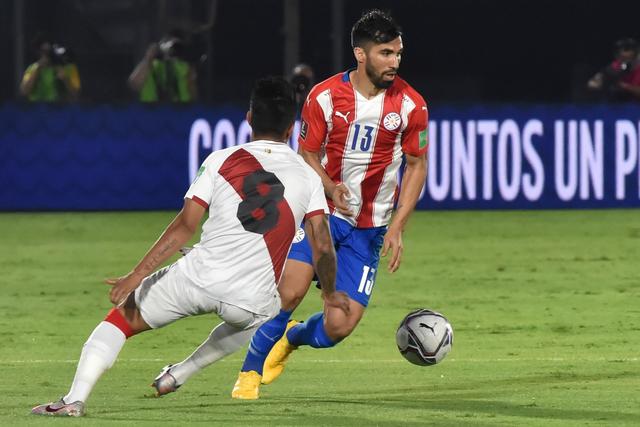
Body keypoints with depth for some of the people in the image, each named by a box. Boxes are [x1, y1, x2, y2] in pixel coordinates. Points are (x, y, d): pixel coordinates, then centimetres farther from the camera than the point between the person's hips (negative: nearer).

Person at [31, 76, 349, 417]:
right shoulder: (308, 177, 9)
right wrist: (330, 293, 22)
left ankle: (75, 398, -6)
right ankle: (178, 374, 39)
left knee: (121, 318, 13)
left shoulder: (221, 161, 5)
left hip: (201, 276, -2)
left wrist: (137, 275, -2)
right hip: (252, 301, 2)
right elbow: (322, 247, 5)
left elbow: (184, 226, -1)